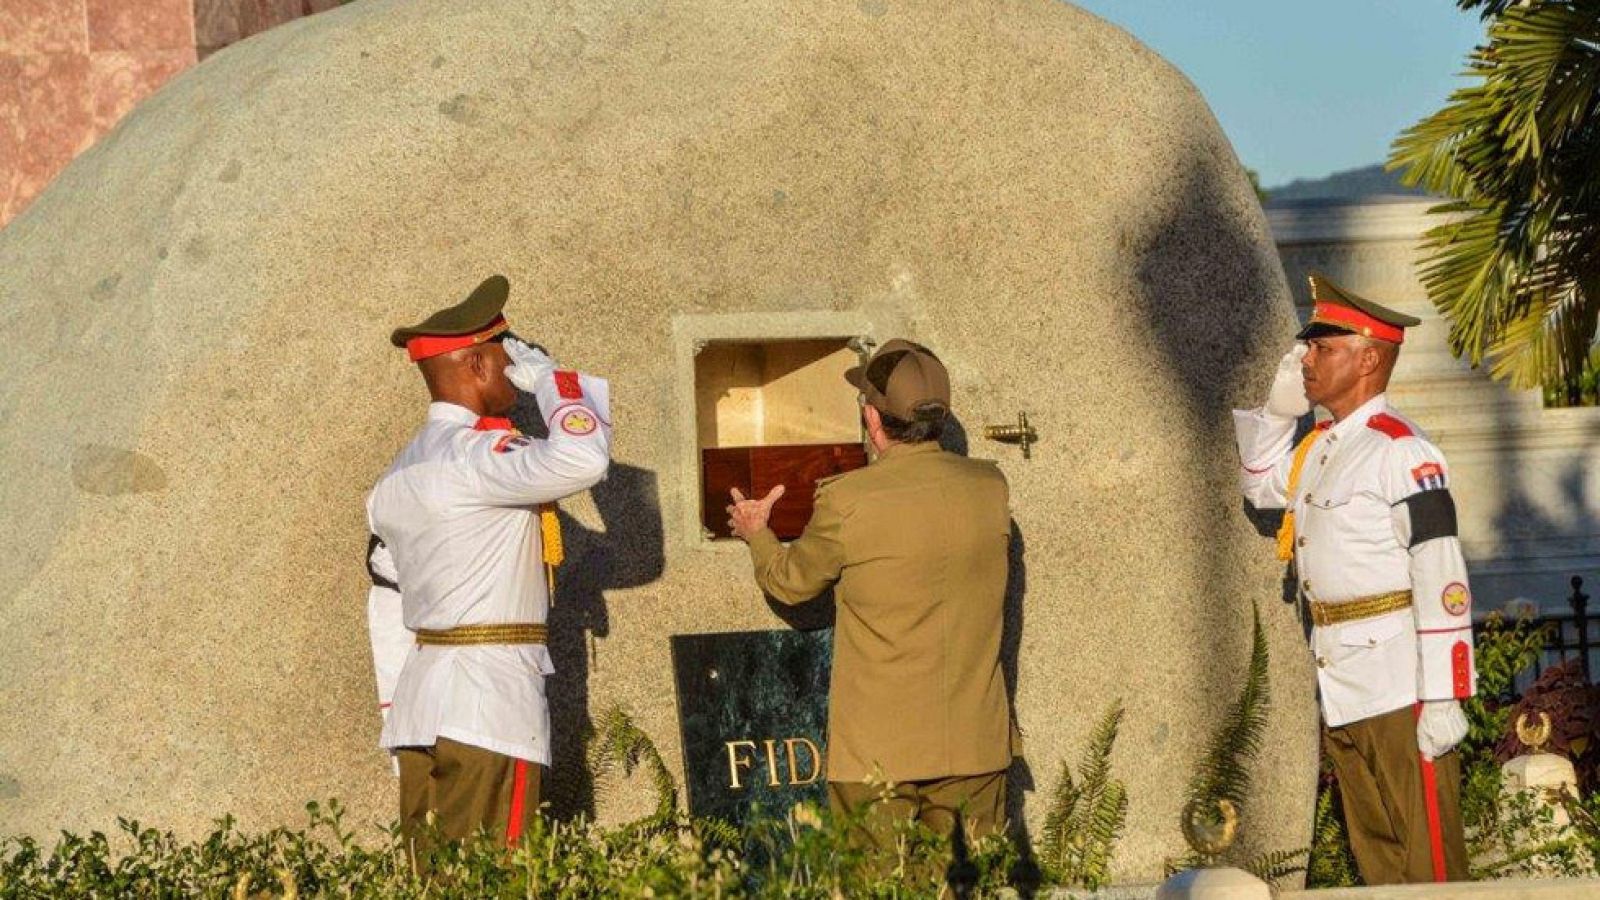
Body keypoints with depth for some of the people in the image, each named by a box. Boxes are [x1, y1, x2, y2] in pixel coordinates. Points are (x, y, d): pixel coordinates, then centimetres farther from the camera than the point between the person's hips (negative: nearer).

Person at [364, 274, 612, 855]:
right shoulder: (473, 453, -12)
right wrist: (548, 376, -9)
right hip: (490, 708, -9)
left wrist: (397, 715, 23)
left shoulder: (399, 475, 18)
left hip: (420, 699, 9)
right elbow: (582, 460, -27)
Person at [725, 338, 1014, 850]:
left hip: (878, 751, -4)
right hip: (976, 746, 4)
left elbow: (791, 582, 4)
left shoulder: (848, 501, -14)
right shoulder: (991, 487, -1)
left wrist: (757, 534, 27)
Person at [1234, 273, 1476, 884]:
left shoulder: (1401, 451, -13)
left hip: (1399, 689, -9)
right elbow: (1260, 484, 36)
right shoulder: (1318, 447, 14)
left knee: (1428, 854, -5)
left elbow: (1442, 582, -18)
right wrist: (1279, 408, 17)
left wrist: (1443, 700, -21)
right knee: (1375, 854, 12)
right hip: (1339, 691, 9)